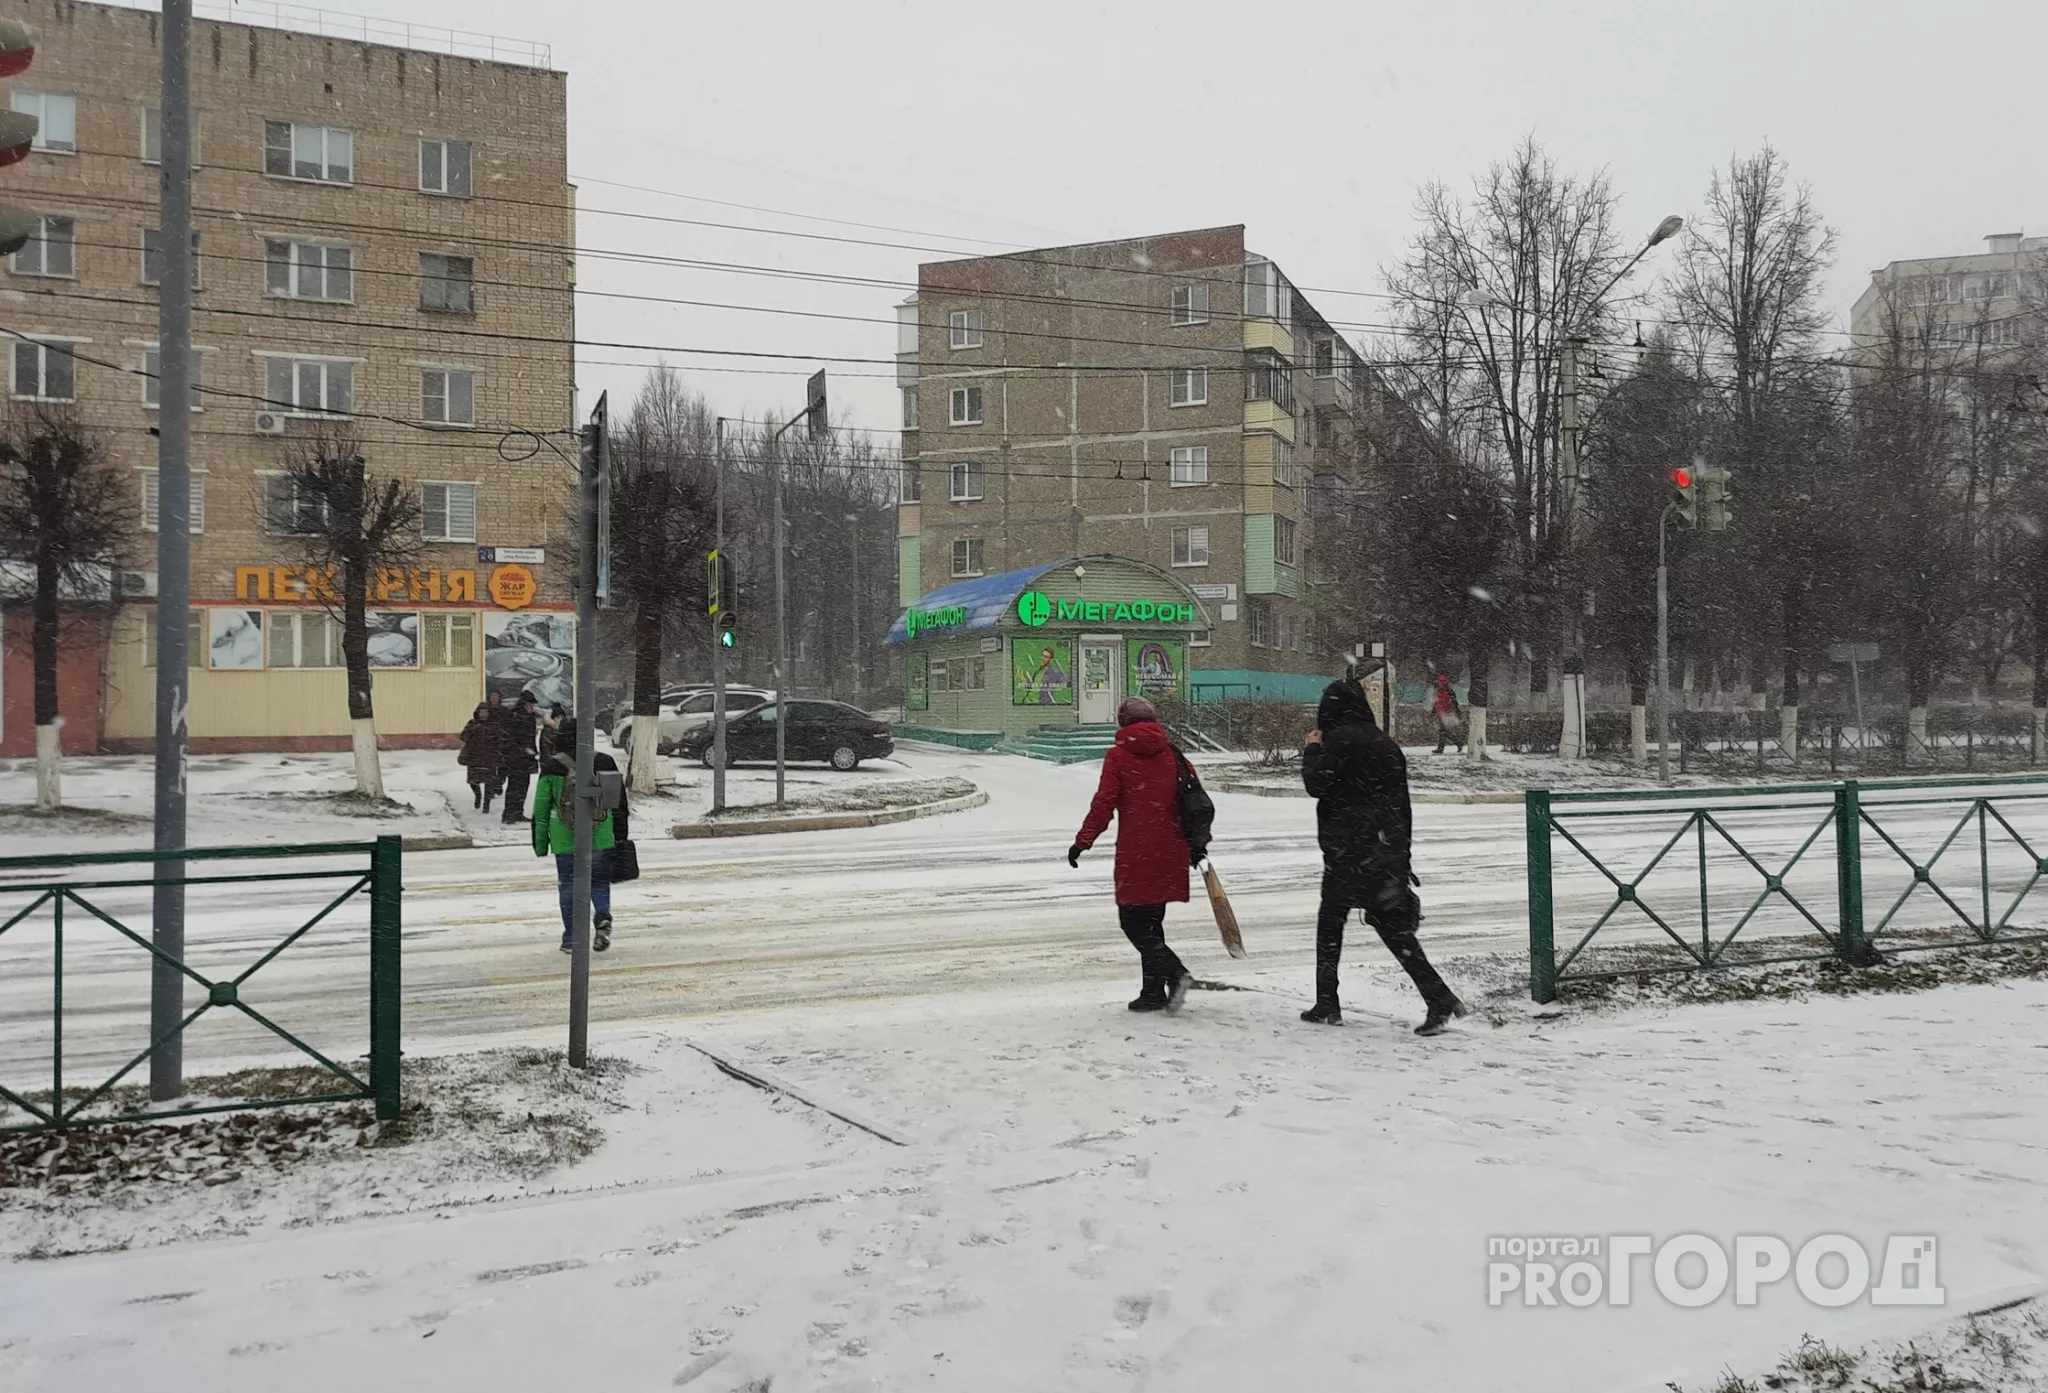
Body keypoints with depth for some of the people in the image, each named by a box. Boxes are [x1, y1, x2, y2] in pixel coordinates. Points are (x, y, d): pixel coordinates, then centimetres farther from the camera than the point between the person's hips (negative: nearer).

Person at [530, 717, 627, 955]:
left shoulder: (552, 767, -2)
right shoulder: (604, 762, 2)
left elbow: (541, 808, 3)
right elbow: (619, 801, 7)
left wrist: (540, 843, 11)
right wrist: (621, 835, 16)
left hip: (565, 839, -1)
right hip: (600, 837, 1)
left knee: (568, 885, 8)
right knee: (599, 881, 14)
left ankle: (572, 939, 8)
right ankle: (602, 916, -13)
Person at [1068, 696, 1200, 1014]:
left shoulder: (1118, 756, -4)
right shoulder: (1172, 754, 9)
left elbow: (1104, 804, -8)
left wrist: (1082, 842, -1)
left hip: (1135, 853, -5)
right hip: (1170, 852, 5)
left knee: (1132, 921, 1)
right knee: (1151, 920, 14)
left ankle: (1174, 973, -18)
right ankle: (1153, 991, 14)